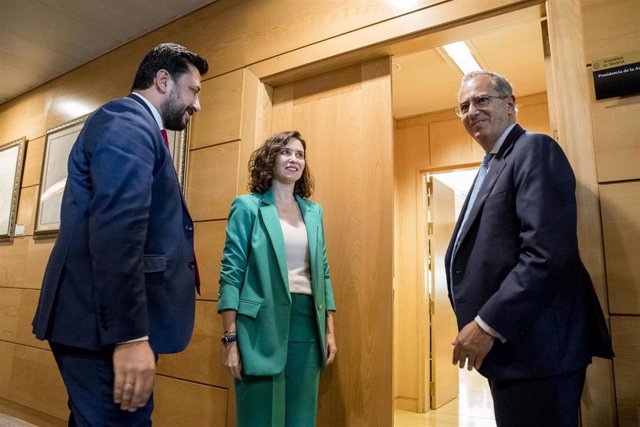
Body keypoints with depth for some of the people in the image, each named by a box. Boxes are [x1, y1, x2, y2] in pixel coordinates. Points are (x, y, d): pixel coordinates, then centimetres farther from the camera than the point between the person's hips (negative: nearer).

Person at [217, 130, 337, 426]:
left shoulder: (313, 211, 13)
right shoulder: (248, 206, 0)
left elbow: (322, 272, 14)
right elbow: (231, 273, -6)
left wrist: (329, 330, 10)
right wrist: (230, 338, -11)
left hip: (307, 320, 5)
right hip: (261, 323, -4)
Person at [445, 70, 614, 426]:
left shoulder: (535, 149, -12)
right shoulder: (491, 167, 17)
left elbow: (548, 252, -24)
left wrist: (488, 325, -21)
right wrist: (477, 323, 11)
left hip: (534, 349, -9)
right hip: (509, 347, 9)